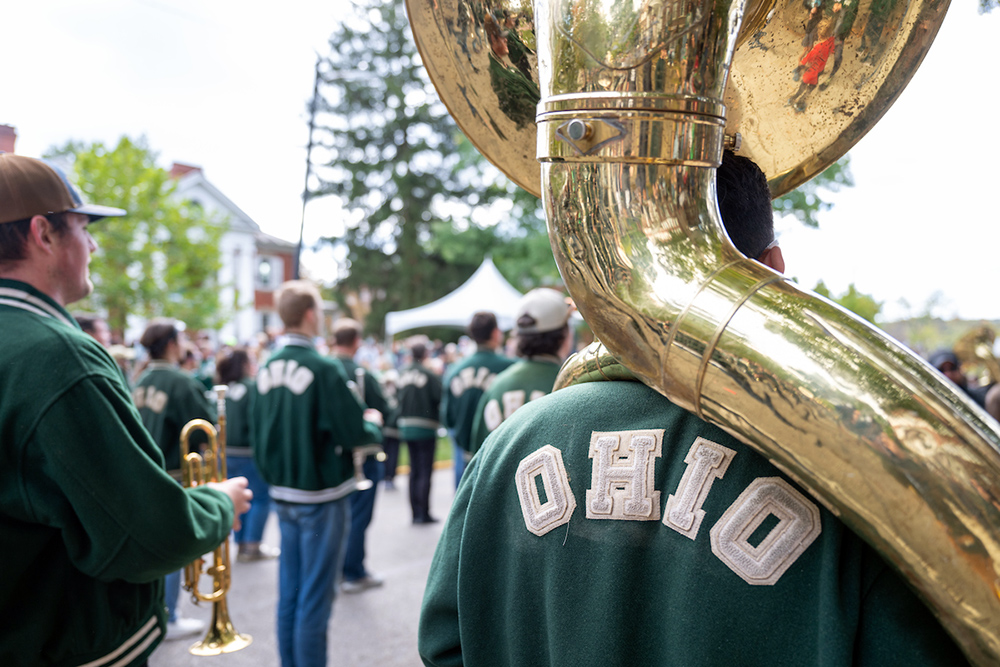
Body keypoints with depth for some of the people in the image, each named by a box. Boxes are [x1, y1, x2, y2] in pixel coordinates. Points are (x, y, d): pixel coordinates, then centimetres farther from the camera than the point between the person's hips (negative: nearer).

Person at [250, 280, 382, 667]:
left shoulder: (266, 369, 3)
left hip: (283, 496, 7)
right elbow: (357, 435, -18)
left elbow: (257, 433, 10)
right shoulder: (324, 369, -19)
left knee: (289, 594, 16)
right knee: (315, 599, 3)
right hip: (321, 497, -7)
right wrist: (372, 421, 3)